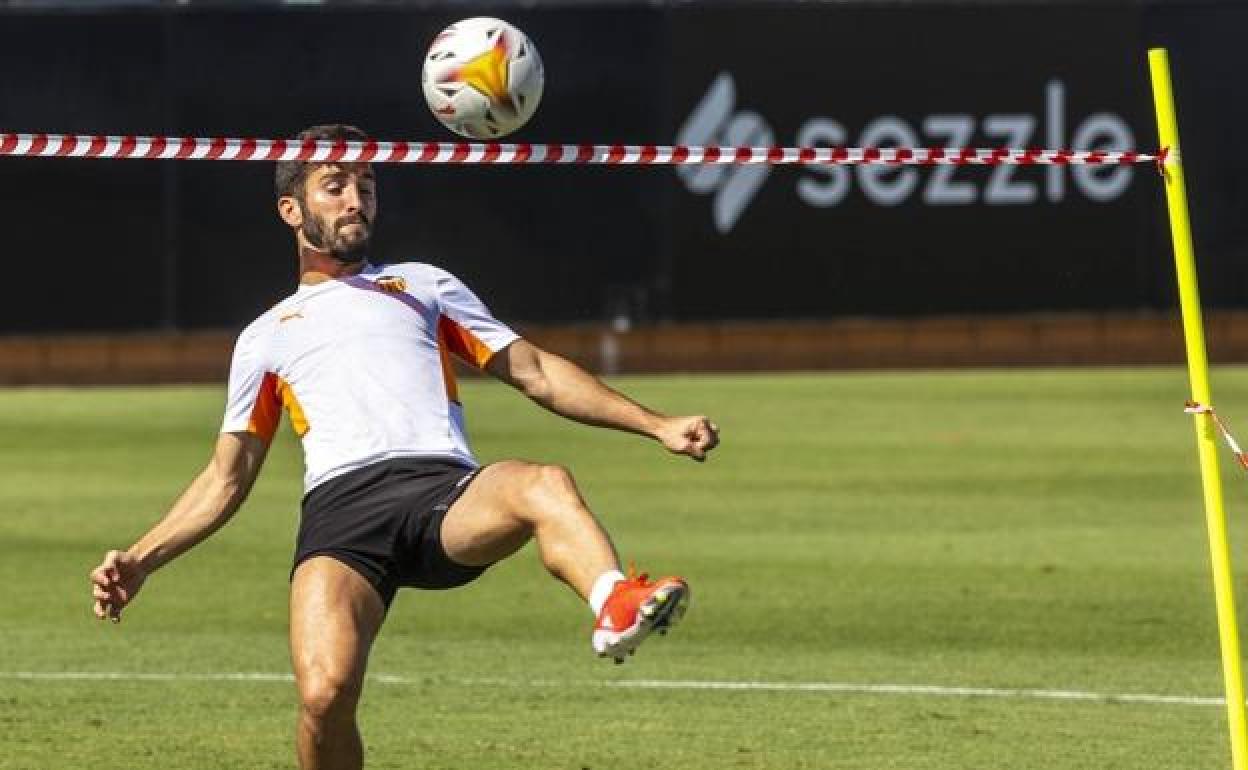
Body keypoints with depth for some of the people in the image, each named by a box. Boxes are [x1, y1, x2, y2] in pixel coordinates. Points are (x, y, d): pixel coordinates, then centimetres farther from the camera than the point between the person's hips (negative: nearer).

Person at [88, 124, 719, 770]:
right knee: (324, 693, -27)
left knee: (546, 488, -36)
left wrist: (656, 426, 14)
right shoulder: (266, 337, 30)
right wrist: (140, 561, 15)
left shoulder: (422, 286, 30)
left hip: (446, 490, 0)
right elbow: (226, 479, 29)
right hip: (340, 508, 0)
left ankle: (616, 605, -64)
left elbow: (536, 372, 26)